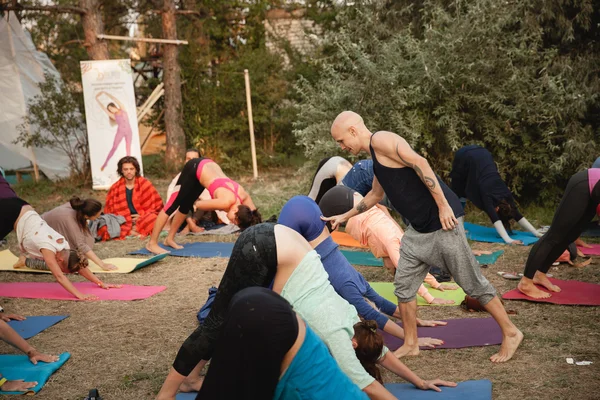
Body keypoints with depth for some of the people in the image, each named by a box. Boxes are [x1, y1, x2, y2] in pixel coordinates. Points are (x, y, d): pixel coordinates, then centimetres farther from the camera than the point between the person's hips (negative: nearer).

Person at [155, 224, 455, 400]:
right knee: (219, 323, -4)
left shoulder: (348, 315, 9)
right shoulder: (337, 333, -11)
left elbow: (381, 352, 22)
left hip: (270, 245, 8)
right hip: (261, 249, -8)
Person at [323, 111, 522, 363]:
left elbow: (419, 163, -25)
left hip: (442, 220, -10)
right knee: (403, 285, 10)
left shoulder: (381, 140, -13)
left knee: (472, 282, 1)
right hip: (419, 228, 10)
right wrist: (345, 217, 36)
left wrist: (443, 205, -26)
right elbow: (375, 194, 33)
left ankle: (511, 334, 15)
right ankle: (410, 344, 23)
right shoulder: (375, 153, 17)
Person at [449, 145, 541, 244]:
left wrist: (536, 233, -21)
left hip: (482, 155, 4)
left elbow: (519, 216, -12)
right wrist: (508, 240, -51)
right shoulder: (488, 196, -30)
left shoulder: (506, 196, -16)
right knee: (457, 192, 9)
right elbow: (495, 219, -40)